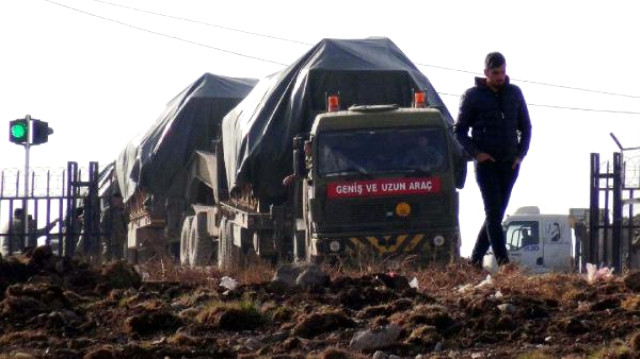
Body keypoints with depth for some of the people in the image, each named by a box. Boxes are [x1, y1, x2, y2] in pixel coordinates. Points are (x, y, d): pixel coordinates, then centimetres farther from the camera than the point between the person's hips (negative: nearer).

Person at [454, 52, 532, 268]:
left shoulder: (514, 94, 11)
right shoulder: (473, 96, 0)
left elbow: (526, 128, 18)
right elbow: (459, 131, 3)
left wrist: (520, 154, 4)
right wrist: (475, 152, -10)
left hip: (510, 163, 4)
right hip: (486, 162, -4)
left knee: (496, 214, 6)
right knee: (494, 213, -13)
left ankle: (476, 258, 16)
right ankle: (503, 261, -21)